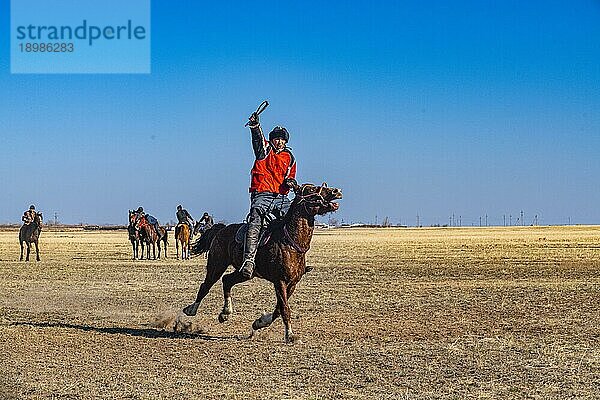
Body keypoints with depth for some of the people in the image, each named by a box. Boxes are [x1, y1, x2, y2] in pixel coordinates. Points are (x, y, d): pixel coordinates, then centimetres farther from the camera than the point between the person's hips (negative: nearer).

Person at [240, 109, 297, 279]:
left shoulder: (289, 157, 20)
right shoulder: (264, 149, 8)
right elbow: (258, 138, -12)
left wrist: (290, 181, 2)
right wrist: (255, 125, -33)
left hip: (281, 196, 5)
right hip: (262, 195, -4)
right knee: (255, 222, -27)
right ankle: (248, 260, -39)